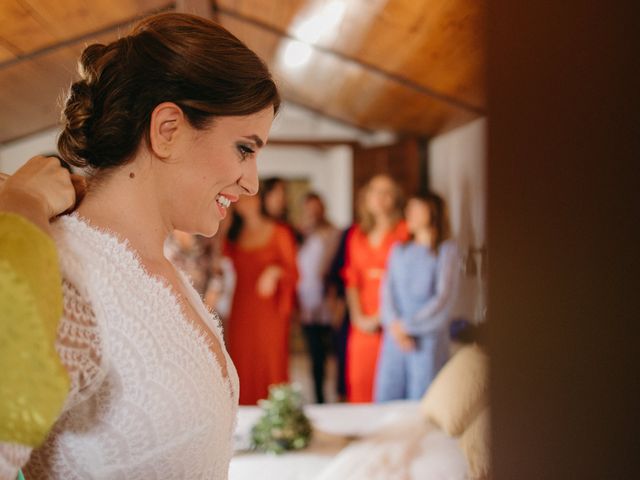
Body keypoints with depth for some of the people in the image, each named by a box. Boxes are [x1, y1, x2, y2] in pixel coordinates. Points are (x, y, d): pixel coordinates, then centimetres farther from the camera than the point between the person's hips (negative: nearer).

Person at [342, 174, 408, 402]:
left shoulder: (403, 231, -1)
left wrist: (381, 317, -9)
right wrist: (358, 317, 2)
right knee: (358, 382, 2)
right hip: (363, 323, 4)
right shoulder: (356, 234, 14)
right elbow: (351, 280, 13)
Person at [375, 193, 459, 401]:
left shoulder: (446, 250, 2)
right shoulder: (399, 250, 18)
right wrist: (394, 325, -8)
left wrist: (407, 326, -8)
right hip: (394, 340, 5)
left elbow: (443, 299, -6)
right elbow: (387, 290, 9)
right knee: (385, 401, 3)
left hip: (428, 340, -4)